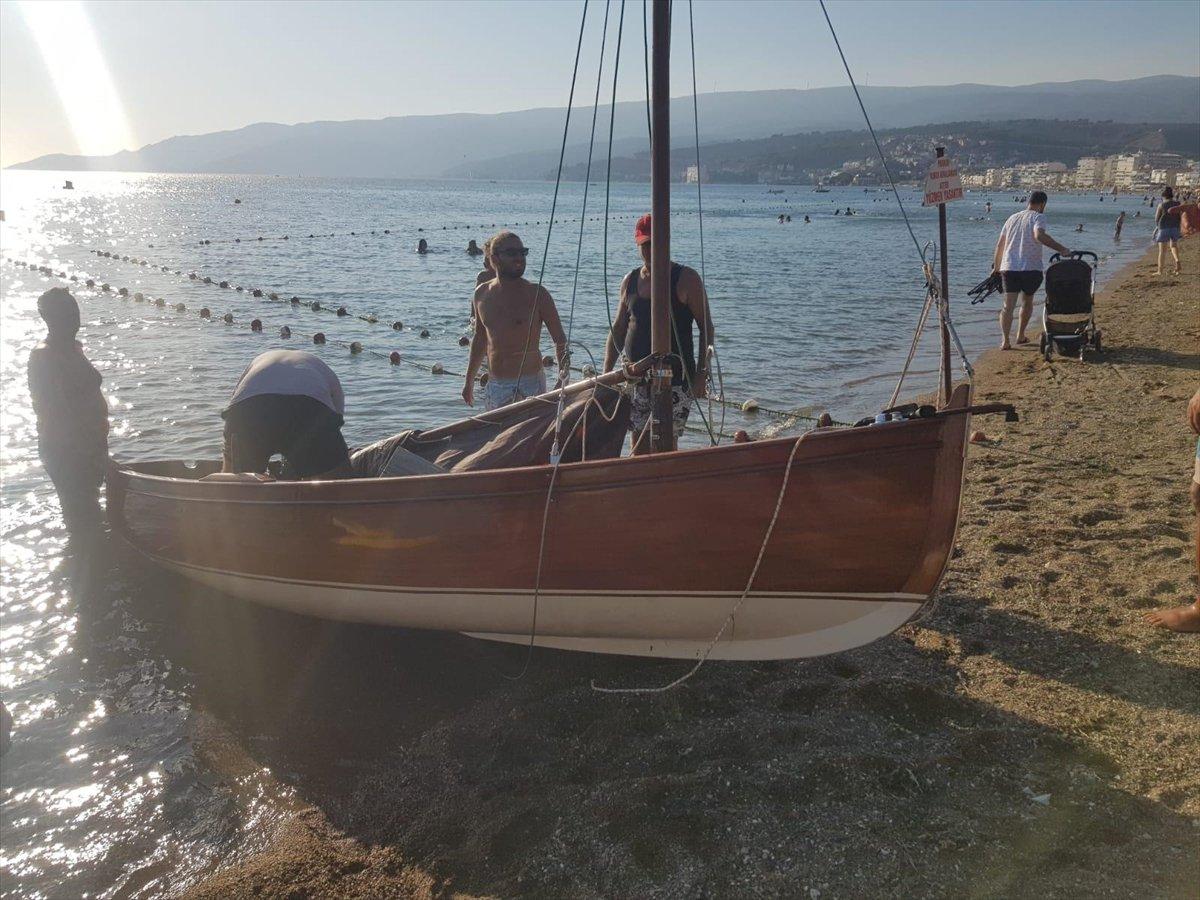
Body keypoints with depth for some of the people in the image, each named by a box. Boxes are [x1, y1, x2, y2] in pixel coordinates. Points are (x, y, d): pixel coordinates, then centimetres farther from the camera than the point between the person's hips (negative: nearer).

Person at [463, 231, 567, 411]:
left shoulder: (536, 294, -5)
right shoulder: (482, 293, 8)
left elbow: (560, 340, -3)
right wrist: (469, 381, 23)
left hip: (529, 384, -5)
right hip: (494, 386, 5)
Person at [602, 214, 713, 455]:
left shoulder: (686, 279, -3)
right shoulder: (630, 281, 12)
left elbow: (706, 328, -5)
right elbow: (618, 330, 17)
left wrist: (701, 374, -13)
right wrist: (606, 374, 11)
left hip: (675, 378, -5)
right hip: (636, 378, 5)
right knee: (639, 446, 6)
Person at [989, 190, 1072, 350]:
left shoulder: (1012, 218, 16)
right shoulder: (1038, 217, -4)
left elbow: (1000, 244, 16)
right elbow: (1039, 236, -25)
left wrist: (996, 267, 23)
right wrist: (1062, 249, -27)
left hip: (1008, 267, 4)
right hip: (1030, 268, -4)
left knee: (1008, 305, -1)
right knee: (1027, 302, 19)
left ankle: (1005, 341, -12)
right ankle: (1021, 336, 26)